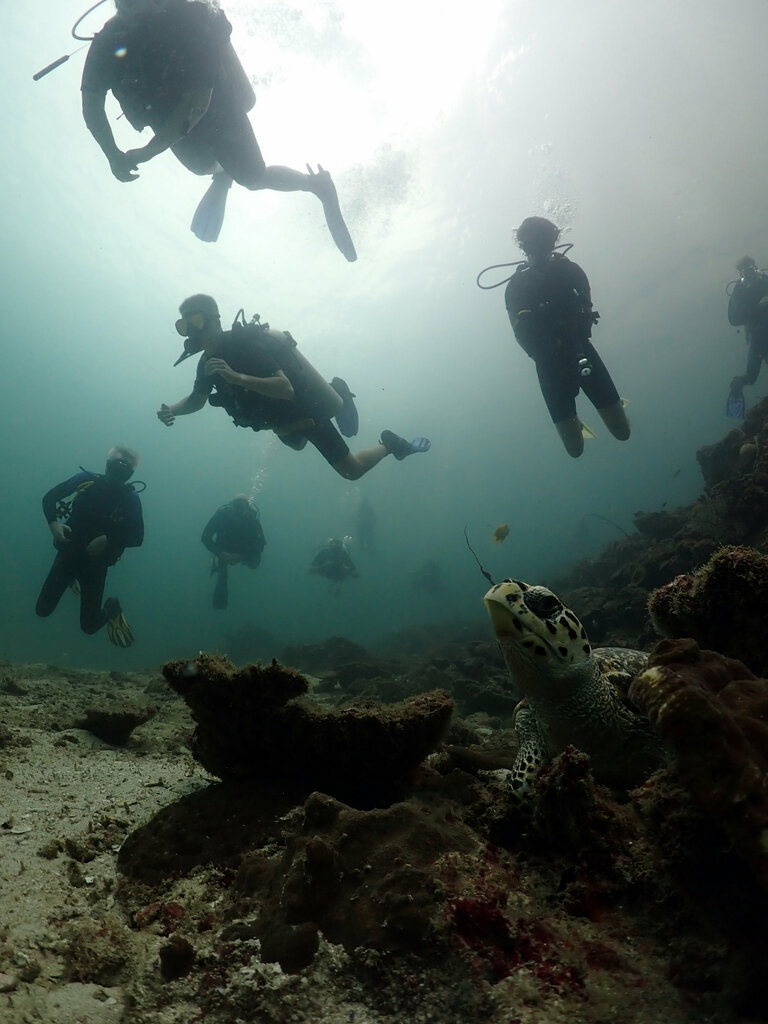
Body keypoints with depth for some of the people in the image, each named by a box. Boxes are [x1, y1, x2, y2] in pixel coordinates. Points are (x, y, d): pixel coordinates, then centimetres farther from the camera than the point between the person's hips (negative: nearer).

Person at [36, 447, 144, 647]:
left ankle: (112, 608, 32)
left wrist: (107, 539, -30)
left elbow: (137, 538, -15)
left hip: (96, 561, -2)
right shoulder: (87, 479, -6)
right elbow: (49, 498, 1)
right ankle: (73, 580, 34)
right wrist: (53, 524, -17)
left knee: (89, 625, -2)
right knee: (43, 609, 6)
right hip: (69, 552, 2)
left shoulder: (131, 499, -9)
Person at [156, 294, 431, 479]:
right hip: (283, 421, 9)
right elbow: (197, 399, 6)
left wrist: (236, 377, -53)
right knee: (297, 445, 41)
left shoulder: (245, 345, -32)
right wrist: (171, 411, -15)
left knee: (352, 471, -1)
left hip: (305, 414, -9)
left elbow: (286, 389, -42)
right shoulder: (208, 360, -7)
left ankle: (390, 444, 22)